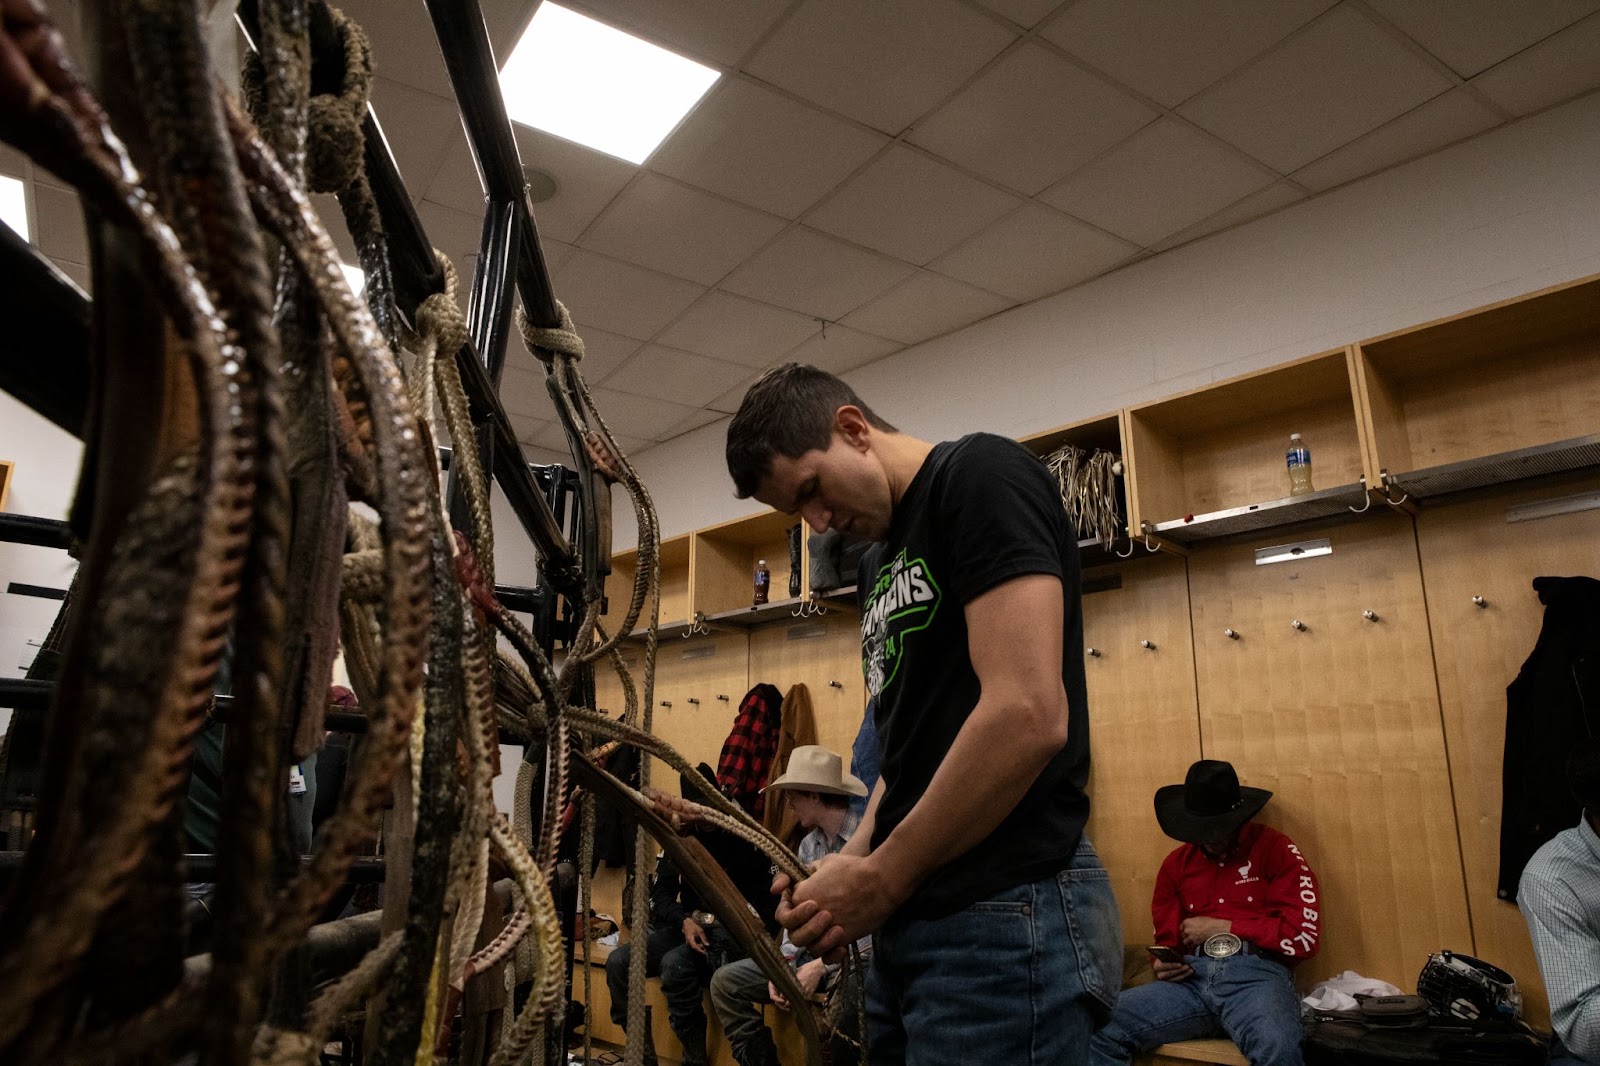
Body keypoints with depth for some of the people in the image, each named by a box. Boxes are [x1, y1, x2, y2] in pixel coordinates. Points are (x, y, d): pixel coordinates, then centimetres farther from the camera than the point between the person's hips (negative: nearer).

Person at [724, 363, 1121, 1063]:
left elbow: (1028, 716, -22)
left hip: (1004, 919, -9)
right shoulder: (876, 562, 17)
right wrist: (854, 863, 3)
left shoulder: (981, 475, -10)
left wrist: (879, 880, -12)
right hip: (913, 919, 9)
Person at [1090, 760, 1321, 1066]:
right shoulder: (1176, 863, 18)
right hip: (1192, 978, 4)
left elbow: (1304, 935, -3)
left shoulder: (1275, 849, 5)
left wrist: (1221, 927, -2)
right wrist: (1163, 965, -1)